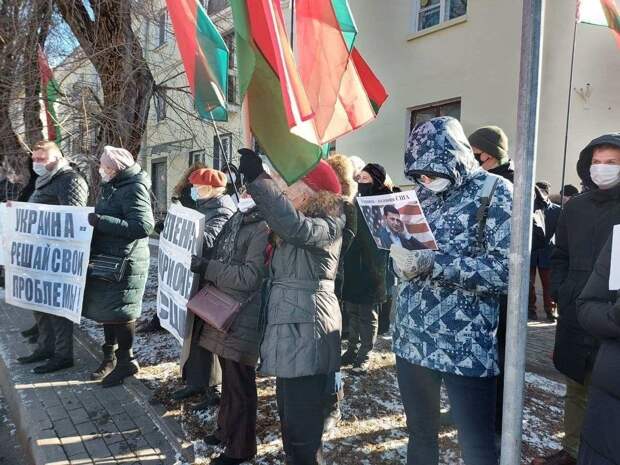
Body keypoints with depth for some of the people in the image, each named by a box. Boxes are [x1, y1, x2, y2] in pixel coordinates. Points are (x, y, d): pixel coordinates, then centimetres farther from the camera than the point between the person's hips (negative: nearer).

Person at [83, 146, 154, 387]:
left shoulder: (133, 189, -16)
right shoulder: (111, 186, 12)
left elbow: (144, 226, -28)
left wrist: (102, 221, -28)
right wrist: (94, 220, 6)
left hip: (125, 263, -9)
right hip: (106, 260, 9)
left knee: (120, 312, 0)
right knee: (106, 309, 16)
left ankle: (127, 361, 16)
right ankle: (110, 357, 31)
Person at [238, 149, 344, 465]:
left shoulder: (326, 226, -15)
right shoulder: (292, 231, 20)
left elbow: (294, 225, -32)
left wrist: (258, 178, -32)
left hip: (306, 335, -10)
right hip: (289, 331, 10)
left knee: (303, 430, -3)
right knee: (289, 421, 21)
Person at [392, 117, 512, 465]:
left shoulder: (495, 192, -6)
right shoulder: (424, 194, 12)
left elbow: (506, 270, -16)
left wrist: (431, 262, -22)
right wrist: (404, 263, -6)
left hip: (466, 345, -5)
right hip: (412, 336, 6)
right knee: (420, 434, 17)